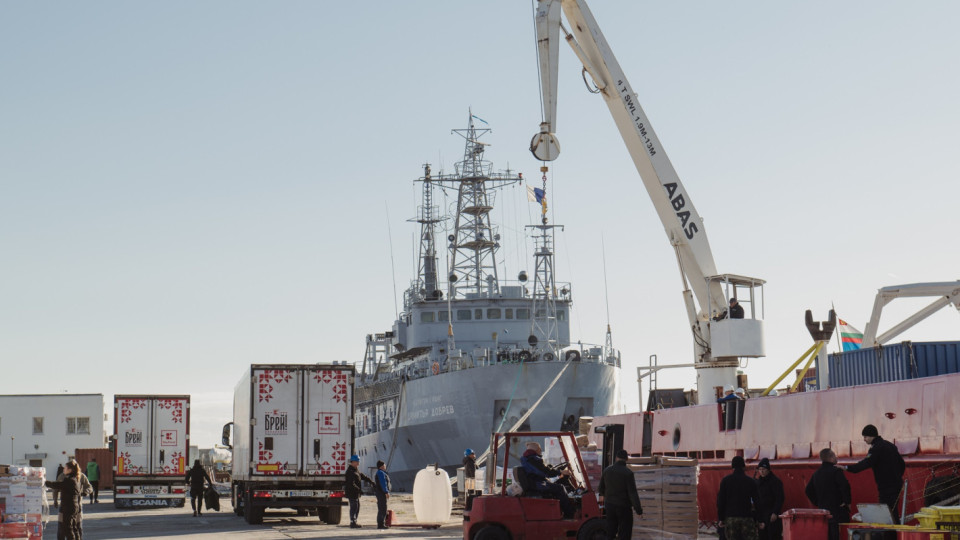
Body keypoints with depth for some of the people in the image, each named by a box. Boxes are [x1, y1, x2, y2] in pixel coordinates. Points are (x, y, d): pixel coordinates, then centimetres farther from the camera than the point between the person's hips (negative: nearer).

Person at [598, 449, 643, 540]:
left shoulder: (607, 471, 2)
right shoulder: (628, 473, -15)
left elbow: (601, 488, 16)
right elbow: (632, 493, -18)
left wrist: (602, 495, 39)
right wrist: (638, 509, -14)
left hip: (609, 505, 5)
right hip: (624, 507, -5)